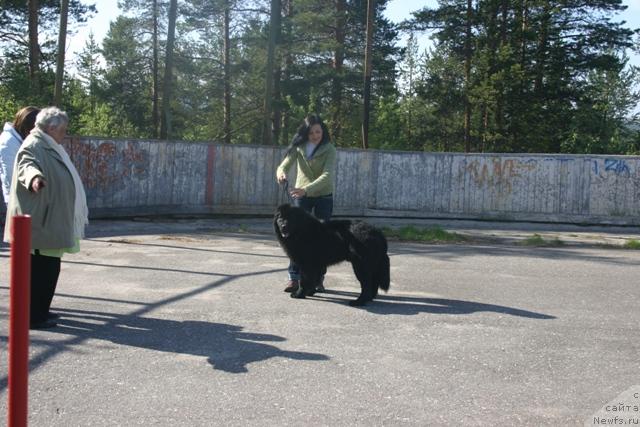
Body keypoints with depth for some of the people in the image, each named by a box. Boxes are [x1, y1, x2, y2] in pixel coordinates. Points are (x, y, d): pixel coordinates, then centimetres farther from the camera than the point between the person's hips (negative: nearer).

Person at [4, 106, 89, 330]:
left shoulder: (48, 146, 21)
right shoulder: (34, 145, -11)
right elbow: (26, 163, -33)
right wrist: (34, 176, -55)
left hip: (50, 220, 11)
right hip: (40, 219, -11)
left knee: (47, 266, 14)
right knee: (41, 267, -10)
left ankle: (39, 310, 24)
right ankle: (32, 315, -5)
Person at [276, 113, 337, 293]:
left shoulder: (329, 149, -15)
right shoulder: (298, 147, -6)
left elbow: (327, 175, -27)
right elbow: (285, 164, -13)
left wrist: (306, 189, -41)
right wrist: (281, 172, -39)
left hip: (324, 197, -2)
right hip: (301, 196, 2)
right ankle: (294, 277, -4)